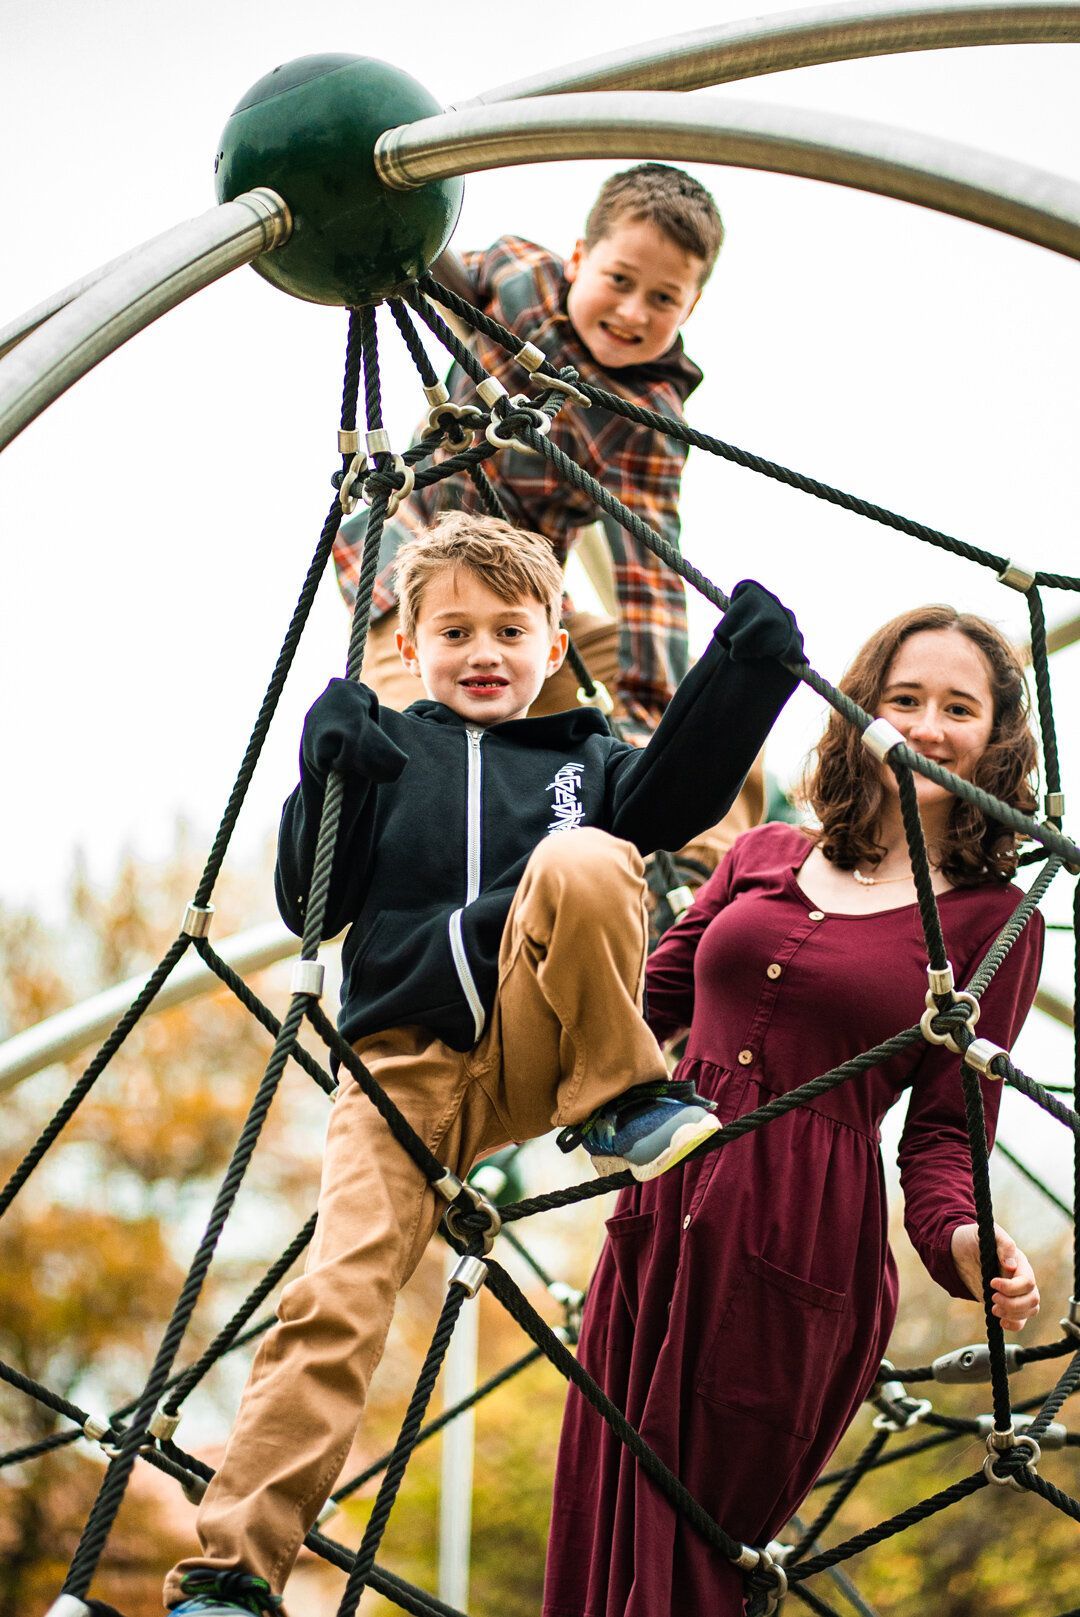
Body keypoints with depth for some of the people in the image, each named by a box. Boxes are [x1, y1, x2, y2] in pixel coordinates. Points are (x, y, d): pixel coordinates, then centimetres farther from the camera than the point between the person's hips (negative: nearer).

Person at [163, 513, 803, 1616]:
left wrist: (745, 674, -14)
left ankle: (623, 1102, -15)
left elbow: (677, 793, 0)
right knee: (336, 1299, -19)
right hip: (405, 1066, 0)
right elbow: (310, 907, 6)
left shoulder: (581, 761, 19)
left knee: (583, 856, -26)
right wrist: (328, 782, -10)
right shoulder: (383, 753, 15)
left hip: (538, 1050, 1)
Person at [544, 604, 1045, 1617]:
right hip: (663, 1218, 4)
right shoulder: (764, 858, 11)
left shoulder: (992, 922, 1)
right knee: (603, 1525, 10)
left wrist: (962, 1241, -20)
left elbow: (944, 1129, -2)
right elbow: (648, 1001, 21)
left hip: (800, 1259, -4)